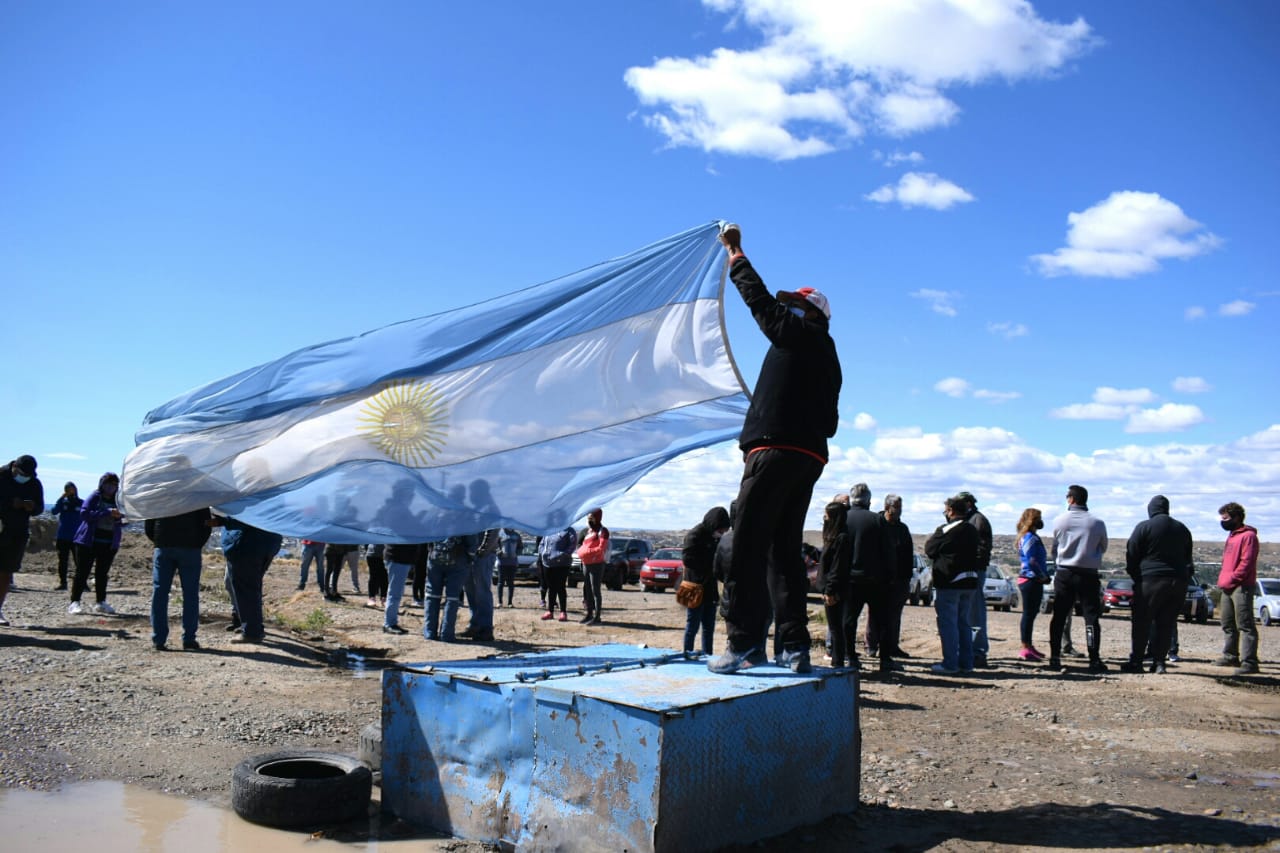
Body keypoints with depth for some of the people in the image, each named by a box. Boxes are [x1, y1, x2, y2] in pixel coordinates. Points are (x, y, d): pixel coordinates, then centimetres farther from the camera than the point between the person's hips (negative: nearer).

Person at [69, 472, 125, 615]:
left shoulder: (117, 501, 11)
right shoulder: (94, 497, -1)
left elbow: (120, 523, 18)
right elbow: (84, 513, -15)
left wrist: (119, 518, -6)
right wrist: (107, 513, -22)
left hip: (109, 543, 4)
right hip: (89, 541, -4)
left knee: (102, 573, 9)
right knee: (82, 572, -3)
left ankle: (100, 602, 15)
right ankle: (74, 602, -1)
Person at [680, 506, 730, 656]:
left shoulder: (714, 538, 12)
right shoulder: (694, 535, -12)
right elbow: (687, 559, -20)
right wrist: (710, 568, -17)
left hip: (710, 589, 8)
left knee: (709, 628, 12)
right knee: (692, 626, -1)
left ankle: (707, 656, 18)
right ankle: (687, 654, 7)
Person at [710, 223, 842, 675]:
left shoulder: (798, 333, 2)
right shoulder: (828, 358, 25)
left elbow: (758, 298, 6)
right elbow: (829, 421, 24)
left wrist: (735, 253, 18)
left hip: (777, 450, -9)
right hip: (810, 455, 9)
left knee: (748, 545, -8)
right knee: (785, 549, 10)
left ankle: (744, 641, -11)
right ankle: (794, 646, 7)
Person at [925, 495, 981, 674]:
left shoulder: (945, 530, -14)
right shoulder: (972, 530, 10)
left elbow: (929, 550, -7)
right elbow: (978, 550, 18)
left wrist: (930, 539, 11)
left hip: (949, 583, -7)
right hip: (969, 582, 7)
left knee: (948, 624, -3)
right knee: (963, 623, 15)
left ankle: (950, 664, -3)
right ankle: (966, 663, 18)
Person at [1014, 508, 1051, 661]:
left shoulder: (1030, 537, 18)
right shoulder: (1030, 538, -14)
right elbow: (1032, 561, -22)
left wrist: (1044, 576, 11)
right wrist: (1044, 577, -11)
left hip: (1032, 581, 10)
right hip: (1031, 581, -10)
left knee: (1030, 614, 15)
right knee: (1029, 614, -6)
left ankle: (1029, 646, 23)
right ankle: (1026, 649, -3)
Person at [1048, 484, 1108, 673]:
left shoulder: (1059, 521, -2)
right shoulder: (1097, 523, -4)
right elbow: (1103, 548, 10)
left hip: (1064, 574, 1)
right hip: (1088, 575, -1)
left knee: (1058, 617, 8)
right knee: (1091, 617, 2)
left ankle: (1055, 658, 8)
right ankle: (1094, 660, -4)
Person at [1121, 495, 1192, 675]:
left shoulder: (1144, 527, -4)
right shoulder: (1182, 529, 12)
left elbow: (1131, 555, -3)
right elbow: (1188, 558, 16)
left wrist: (1134, 576, 9)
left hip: (1151, 580, -4)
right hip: (1179, 582, 5)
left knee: (1141, 623, 2)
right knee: (1166, 625, 7)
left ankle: (1135, 661, 1)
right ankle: (1159, 662, 5)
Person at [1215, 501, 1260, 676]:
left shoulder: (1248, 536, -9)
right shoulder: (1232, 536, 20)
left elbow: (1246, 563, -17)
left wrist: (1231, 579, -16)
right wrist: (1223, 580, 13)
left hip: (1241, 587, -10)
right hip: (1228, 588, 10)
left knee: (1245, 625, -11)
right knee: (1227, 624, 14)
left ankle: (1249, 662, -14)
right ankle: (1231, 656, 23)